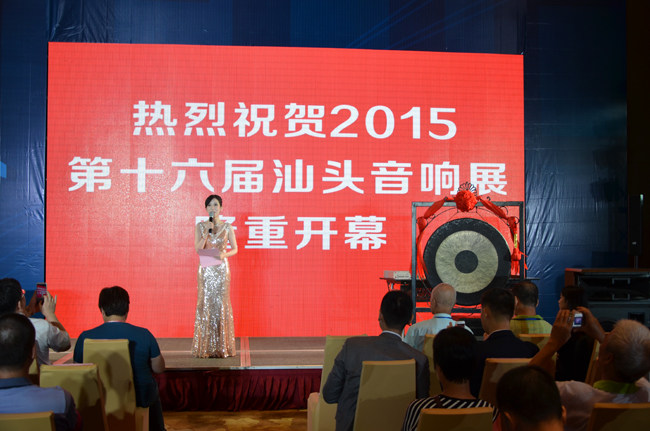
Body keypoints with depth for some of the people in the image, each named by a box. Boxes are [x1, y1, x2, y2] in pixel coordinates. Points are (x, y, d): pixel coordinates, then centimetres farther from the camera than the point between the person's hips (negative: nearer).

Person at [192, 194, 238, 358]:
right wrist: (207, 232, -16)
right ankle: (205, 347, 4)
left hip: (221, 269, -1)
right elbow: (198, 248, -5)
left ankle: (222, 347, 4)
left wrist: (224, 254, -14)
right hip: (205, 269, 1)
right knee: (205, 304, -1)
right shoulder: (200, 226, 5)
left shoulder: (227, 227, 4)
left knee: (221, 304, -3)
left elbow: (235, 249, 6)